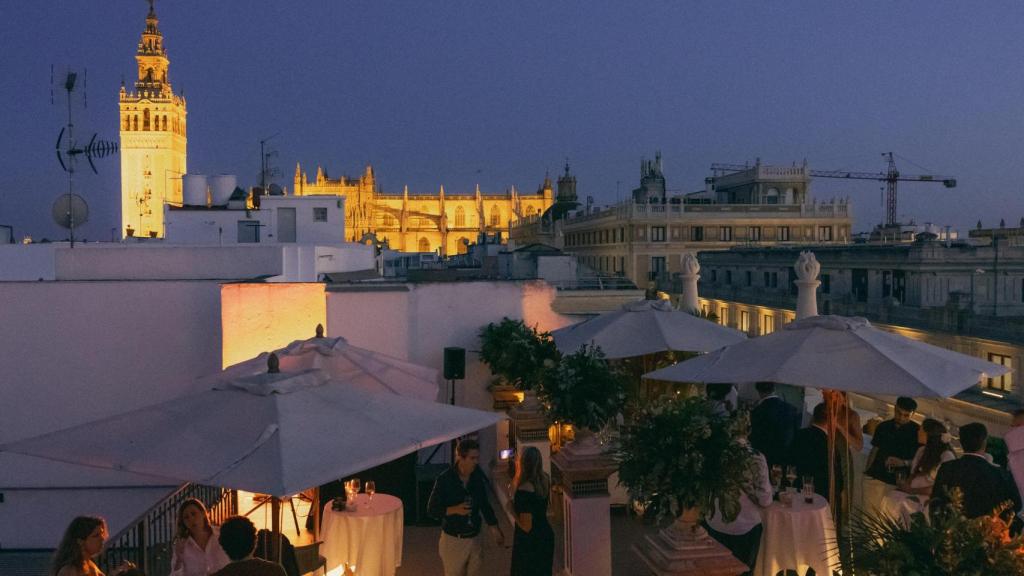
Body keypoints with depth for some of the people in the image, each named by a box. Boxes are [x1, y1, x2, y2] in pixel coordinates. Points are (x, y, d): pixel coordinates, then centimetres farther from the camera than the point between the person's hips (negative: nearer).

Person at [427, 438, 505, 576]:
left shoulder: (478, 477, -4)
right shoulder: (445, 479, -16)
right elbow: (432, 509, -11)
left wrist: (494, 528, 8)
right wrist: (455, 509, -25)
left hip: (474, 538, 4)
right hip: (453, 540, -4)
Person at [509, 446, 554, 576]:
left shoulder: (524, 491, -29)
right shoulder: (544, 480, -7)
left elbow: (526, 526, -25)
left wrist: (512, 509, -12)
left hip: (529, 542, -7)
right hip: (545, 536, 7)